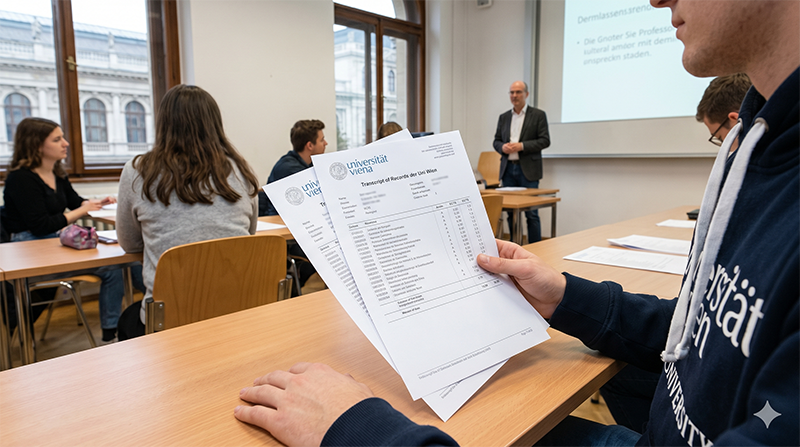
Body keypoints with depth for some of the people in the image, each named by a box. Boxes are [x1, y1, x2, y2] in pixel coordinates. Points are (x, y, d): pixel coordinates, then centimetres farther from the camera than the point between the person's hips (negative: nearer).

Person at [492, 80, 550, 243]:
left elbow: (545, 141, -5)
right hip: (508, 169, 4)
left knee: (531, 213, -4)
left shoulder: (538, 115, 2)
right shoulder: (504, 117, 15)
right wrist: (502, 147, -7)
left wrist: (522, 146, -16)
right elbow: (496, 141, 16)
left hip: (528, 170, -4)